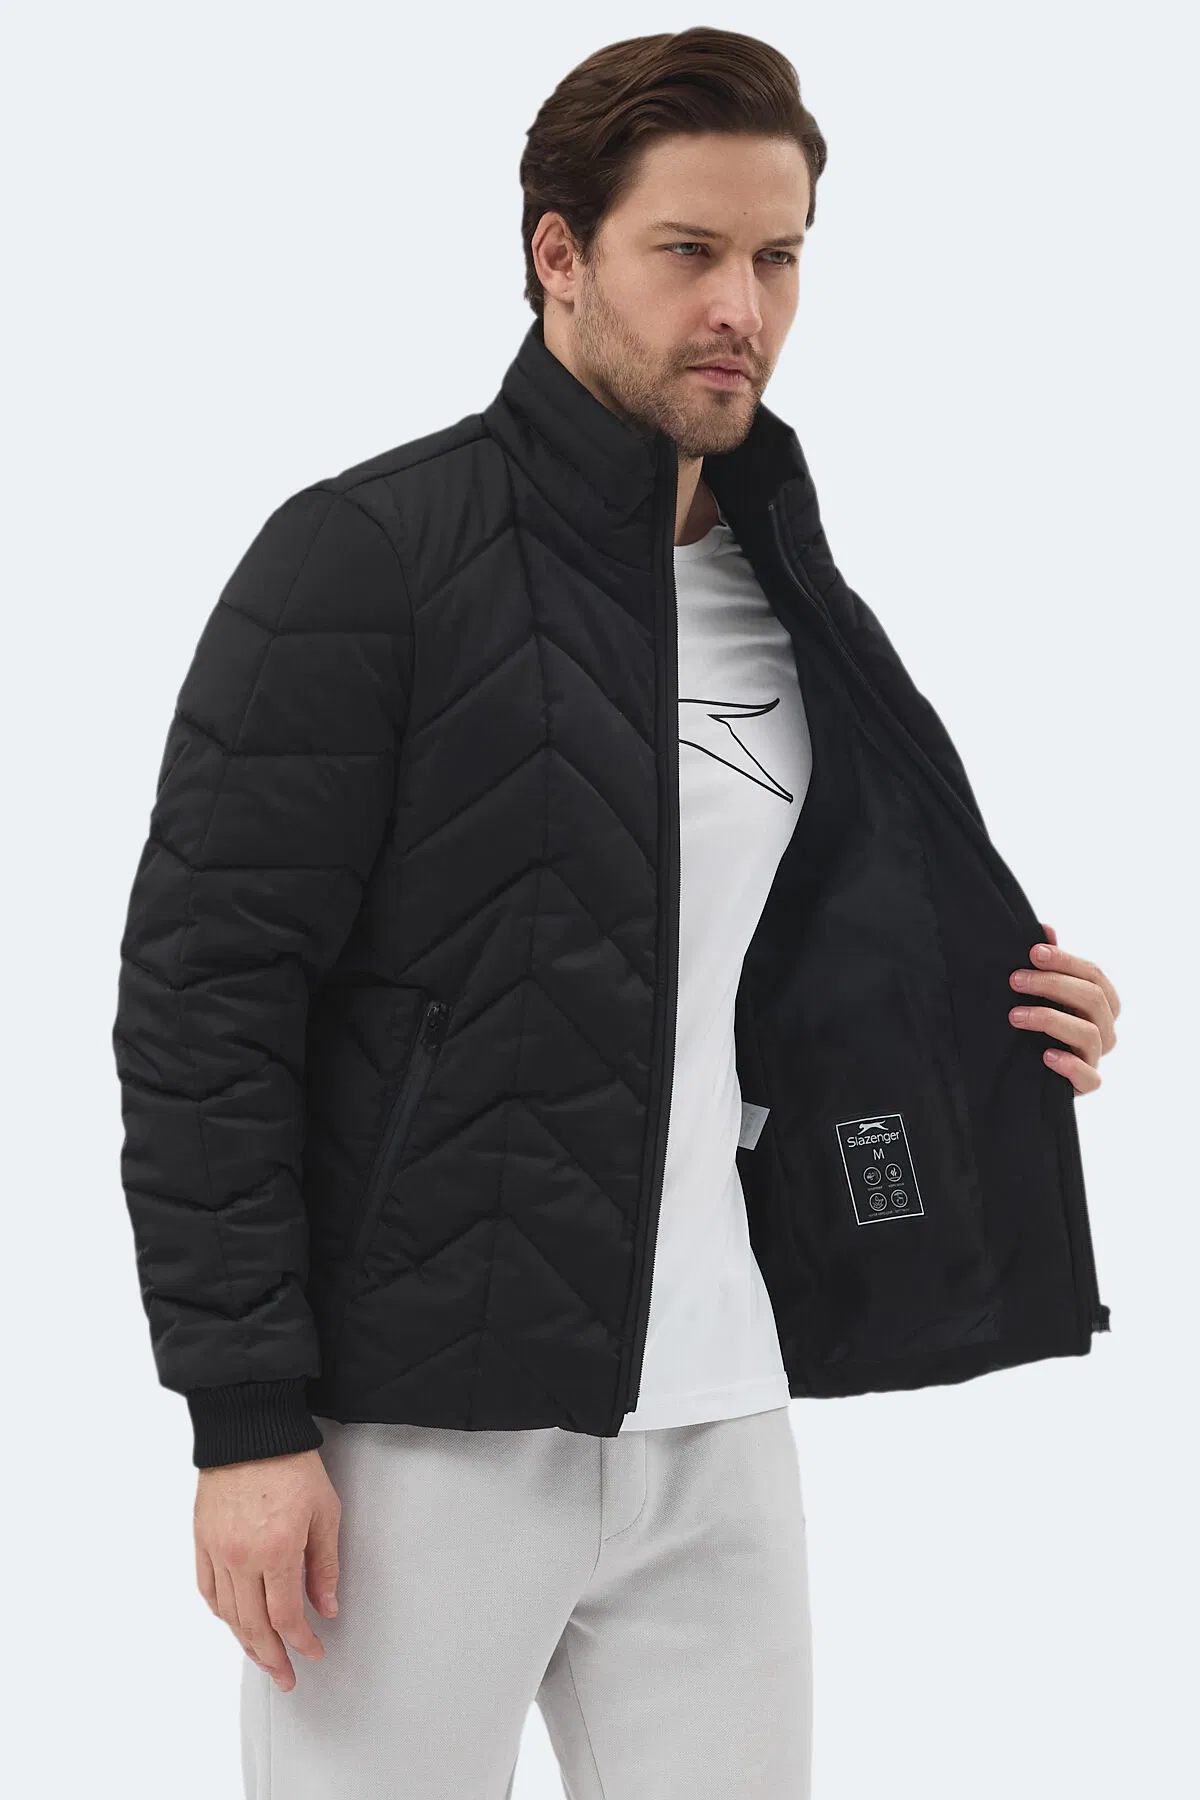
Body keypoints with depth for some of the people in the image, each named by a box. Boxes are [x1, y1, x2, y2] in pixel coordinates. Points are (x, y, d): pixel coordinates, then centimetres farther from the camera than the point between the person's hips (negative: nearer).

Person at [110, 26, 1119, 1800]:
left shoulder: (786, 593, 13)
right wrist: (244, 1414, -15)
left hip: (718, 1419, 6)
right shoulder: (364, 557, -8)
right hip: (427, 1423, -6)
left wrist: (1000, 1030, 4)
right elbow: (205, 989, -11)